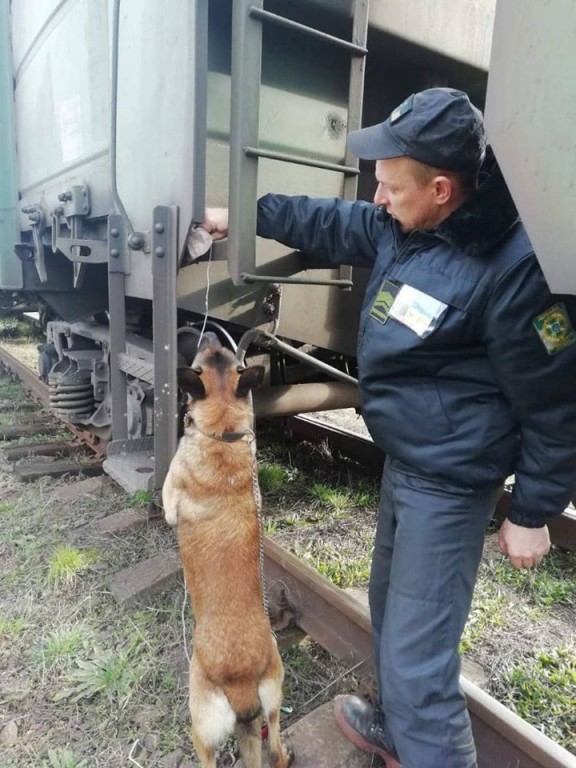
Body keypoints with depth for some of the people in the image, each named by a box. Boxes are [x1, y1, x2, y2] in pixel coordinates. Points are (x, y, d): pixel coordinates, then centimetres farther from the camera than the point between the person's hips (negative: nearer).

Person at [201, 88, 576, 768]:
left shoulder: (513, 268, -25)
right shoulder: (401, 226, -1)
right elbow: (326, 222, 16)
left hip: (449, 482, -9)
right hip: (401, 459, 9)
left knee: (416, 657, -3)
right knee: (389, 604, 26)